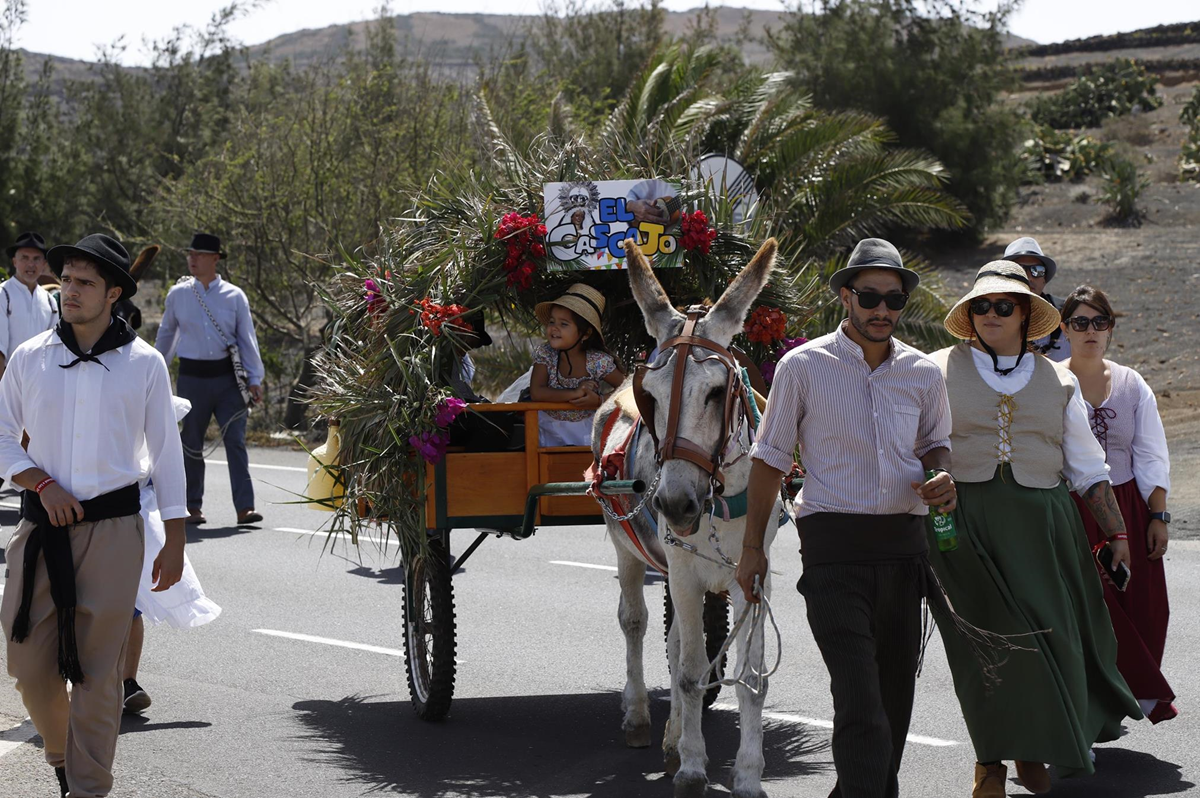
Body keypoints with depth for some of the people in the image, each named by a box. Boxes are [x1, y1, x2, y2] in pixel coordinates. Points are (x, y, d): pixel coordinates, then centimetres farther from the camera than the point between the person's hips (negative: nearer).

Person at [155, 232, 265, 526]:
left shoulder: (234, 296, 3)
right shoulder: (178, 295, 5)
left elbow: (247, 339, 5)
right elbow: (166, 334, 17)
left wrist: (255, 379, 0)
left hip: (227, 377, -1)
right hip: (192, 378, 1)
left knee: (236, 440, -7)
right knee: (192, 444, 6)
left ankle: (244, 507, -10)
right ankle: (193, 507, 16)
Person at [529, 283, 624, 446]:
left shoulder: (598, 361, -15)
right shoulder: (545, 354, -13)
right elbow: (536, 393, -25)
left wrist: (598, 401, -27)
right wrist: (575, 393, -30)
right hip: (550, 431, 1)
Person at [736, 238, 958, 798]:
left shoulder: (923, 373, 8)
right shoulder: (803, 367, -2)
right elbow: (770, 459, 3)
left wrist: (941, 476, -2)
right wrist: (752, 547, 2)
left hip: (904, 543, 5)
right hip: (833, 546, -5)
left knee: (895, 690, 11)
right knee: (859, 701, -14)